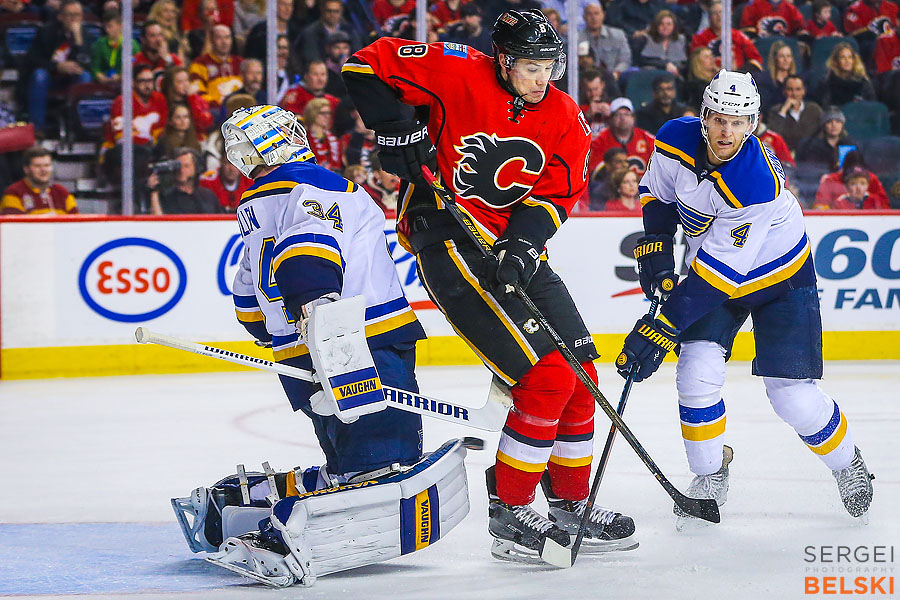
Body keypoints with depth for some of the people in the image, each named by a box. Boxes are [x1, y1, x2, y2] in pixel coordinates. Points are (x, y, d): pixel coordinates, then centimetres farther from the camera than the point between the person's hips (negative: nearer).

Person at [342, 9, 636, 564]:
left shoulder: (565, 119, 2)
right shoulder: (457, 73, -14)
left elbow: (553, 195, -1)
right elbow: (367, 65, -10)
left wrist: (523, 245, -18)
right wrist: (397, 128, -19)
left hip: (514, 247, 7)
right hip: (449, 241, -7)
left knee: (579, 370, 9)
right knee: (546, 377, -16)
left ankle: (571, 503, 23)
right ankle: (509, 509, -5)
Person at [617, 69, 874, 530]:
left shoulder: (758, 185, -37)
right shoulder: (676, 141, -19)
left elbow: (717, 274, -38)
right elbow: (658, 191, 5)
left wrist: (660, 328, -40)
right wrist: (654, 246, -11)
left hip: (778, 277, -5)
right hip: (708, 265, 5)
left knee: (793, 395, -9)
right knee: (697, 374, -14)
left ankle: (847, 463, 21)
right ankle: (710, 474, 8)